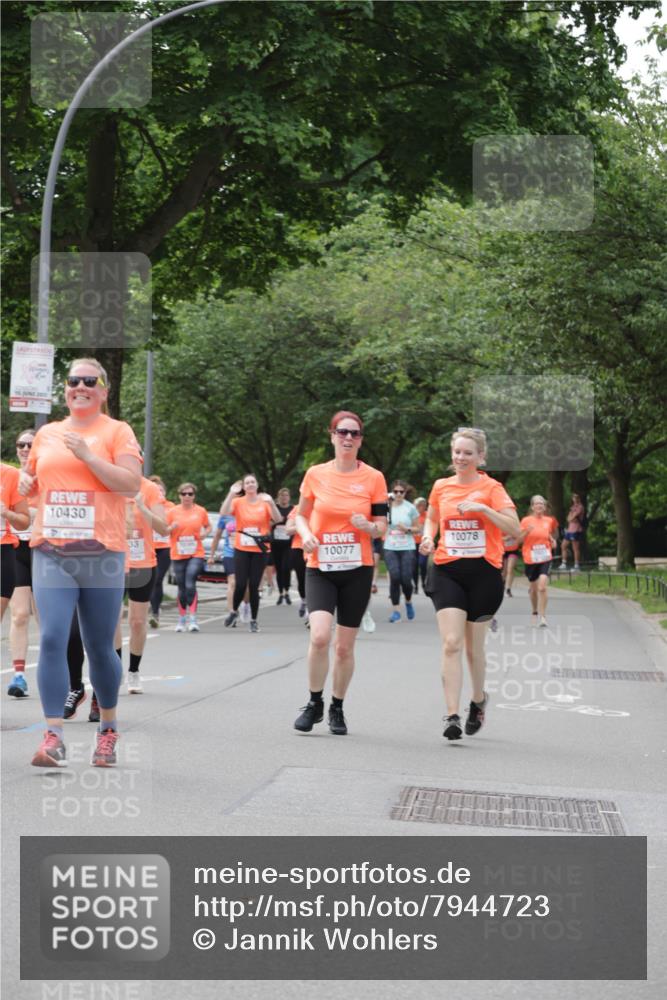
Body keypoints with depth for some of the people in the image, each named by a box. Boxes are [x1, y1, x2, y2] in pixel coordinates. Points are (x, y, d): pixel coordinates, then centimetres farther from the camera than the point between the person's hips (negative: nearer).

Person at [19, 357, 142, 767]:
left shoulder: (117, 431, 2)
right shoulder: (47, 434, 15)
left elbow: (132, 484, -10)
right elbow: (33, 481, 30)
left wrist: (87, 455, -16)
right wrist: (26, 482, 7)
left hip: (102, 553, -3)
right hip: (51, 553, 3)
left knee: (100, 648, 6)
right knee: (52, 639, -12)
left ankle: (109, 727, 26)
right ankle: (54, 737, -11)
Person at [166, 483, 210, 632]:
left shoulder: (201, 511, 2)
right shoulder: (173, 511, 1)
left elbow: (208, 526, 17)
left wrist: (205, 533, -5)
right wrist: (171, 528, -16)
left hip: (196, 554, -1)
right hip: (178, 555, 1)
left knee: (190, 584, -17)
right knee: (182, 588, 7)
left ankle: (192, 618, -17)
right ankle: (182, 618, 21)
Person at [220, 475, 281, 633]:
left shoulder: (264, 502, 2)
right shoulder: (238, 502, 3)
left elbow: (277, 519, -11)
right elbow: (223, 513, -13)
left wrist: (271, 503, -26)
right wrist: (231, 494, -20)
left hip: (259, 550, 0)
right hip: (241, 549, 0)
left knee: (254, 586, -1)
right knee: (240, 584, -5)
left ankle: (254, 620, 11)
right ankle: (234, 611, 23)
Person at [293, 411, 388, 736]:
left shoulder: (373, 478, 0)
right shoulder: (315, 474, 1)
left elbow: (381, 527, 3)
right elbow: (301, 515, 13)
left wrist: (368, 525, -19)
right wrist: (306, 534, -7)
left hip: (357, 569, 0)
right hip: (320, 568, 0)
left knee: (344, 646, 5)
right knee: (319, 636, -19)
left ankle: (337, 708, 25)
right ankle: (314, 703, 1)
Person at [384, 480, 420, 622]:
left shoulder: (411, 508, 1)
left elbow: (417, 528, 8)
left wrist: (407, 529, -11)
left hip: (407, 548, -1)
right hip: (390, 548, 1)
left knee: (406, 579, -5)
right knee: (394, 577, -12)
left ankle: (408, 602, 26)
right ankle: (395, 610, -3)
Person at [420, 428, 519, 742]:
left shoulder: (491, 488, -2)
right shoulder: (441, 487, 8)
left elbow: (514, 528, -10)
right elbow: (431, 517, 26)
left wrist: (483, 508, -21)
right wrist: (428, 537, 5)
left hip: (483, 572, -2)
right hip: (447, 571, 2)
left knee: (474, 648, 9)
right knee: (451, 644, -13)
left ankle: (478, 700, 36)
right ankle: (452, 716, -14)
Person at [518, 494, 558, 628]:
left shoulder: (549, 520, 5)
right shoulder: (526, 520, -3)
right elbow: (519, 540, -4)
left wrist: (553, 540, 3)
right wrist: (526, 531, -21)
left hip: (545, 558, 0)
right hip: (530, 558, 0)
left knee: (542, 586, -17)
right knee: (533, 588, 13)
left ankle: (542, 617, -15)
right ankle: (535, 612, 39)